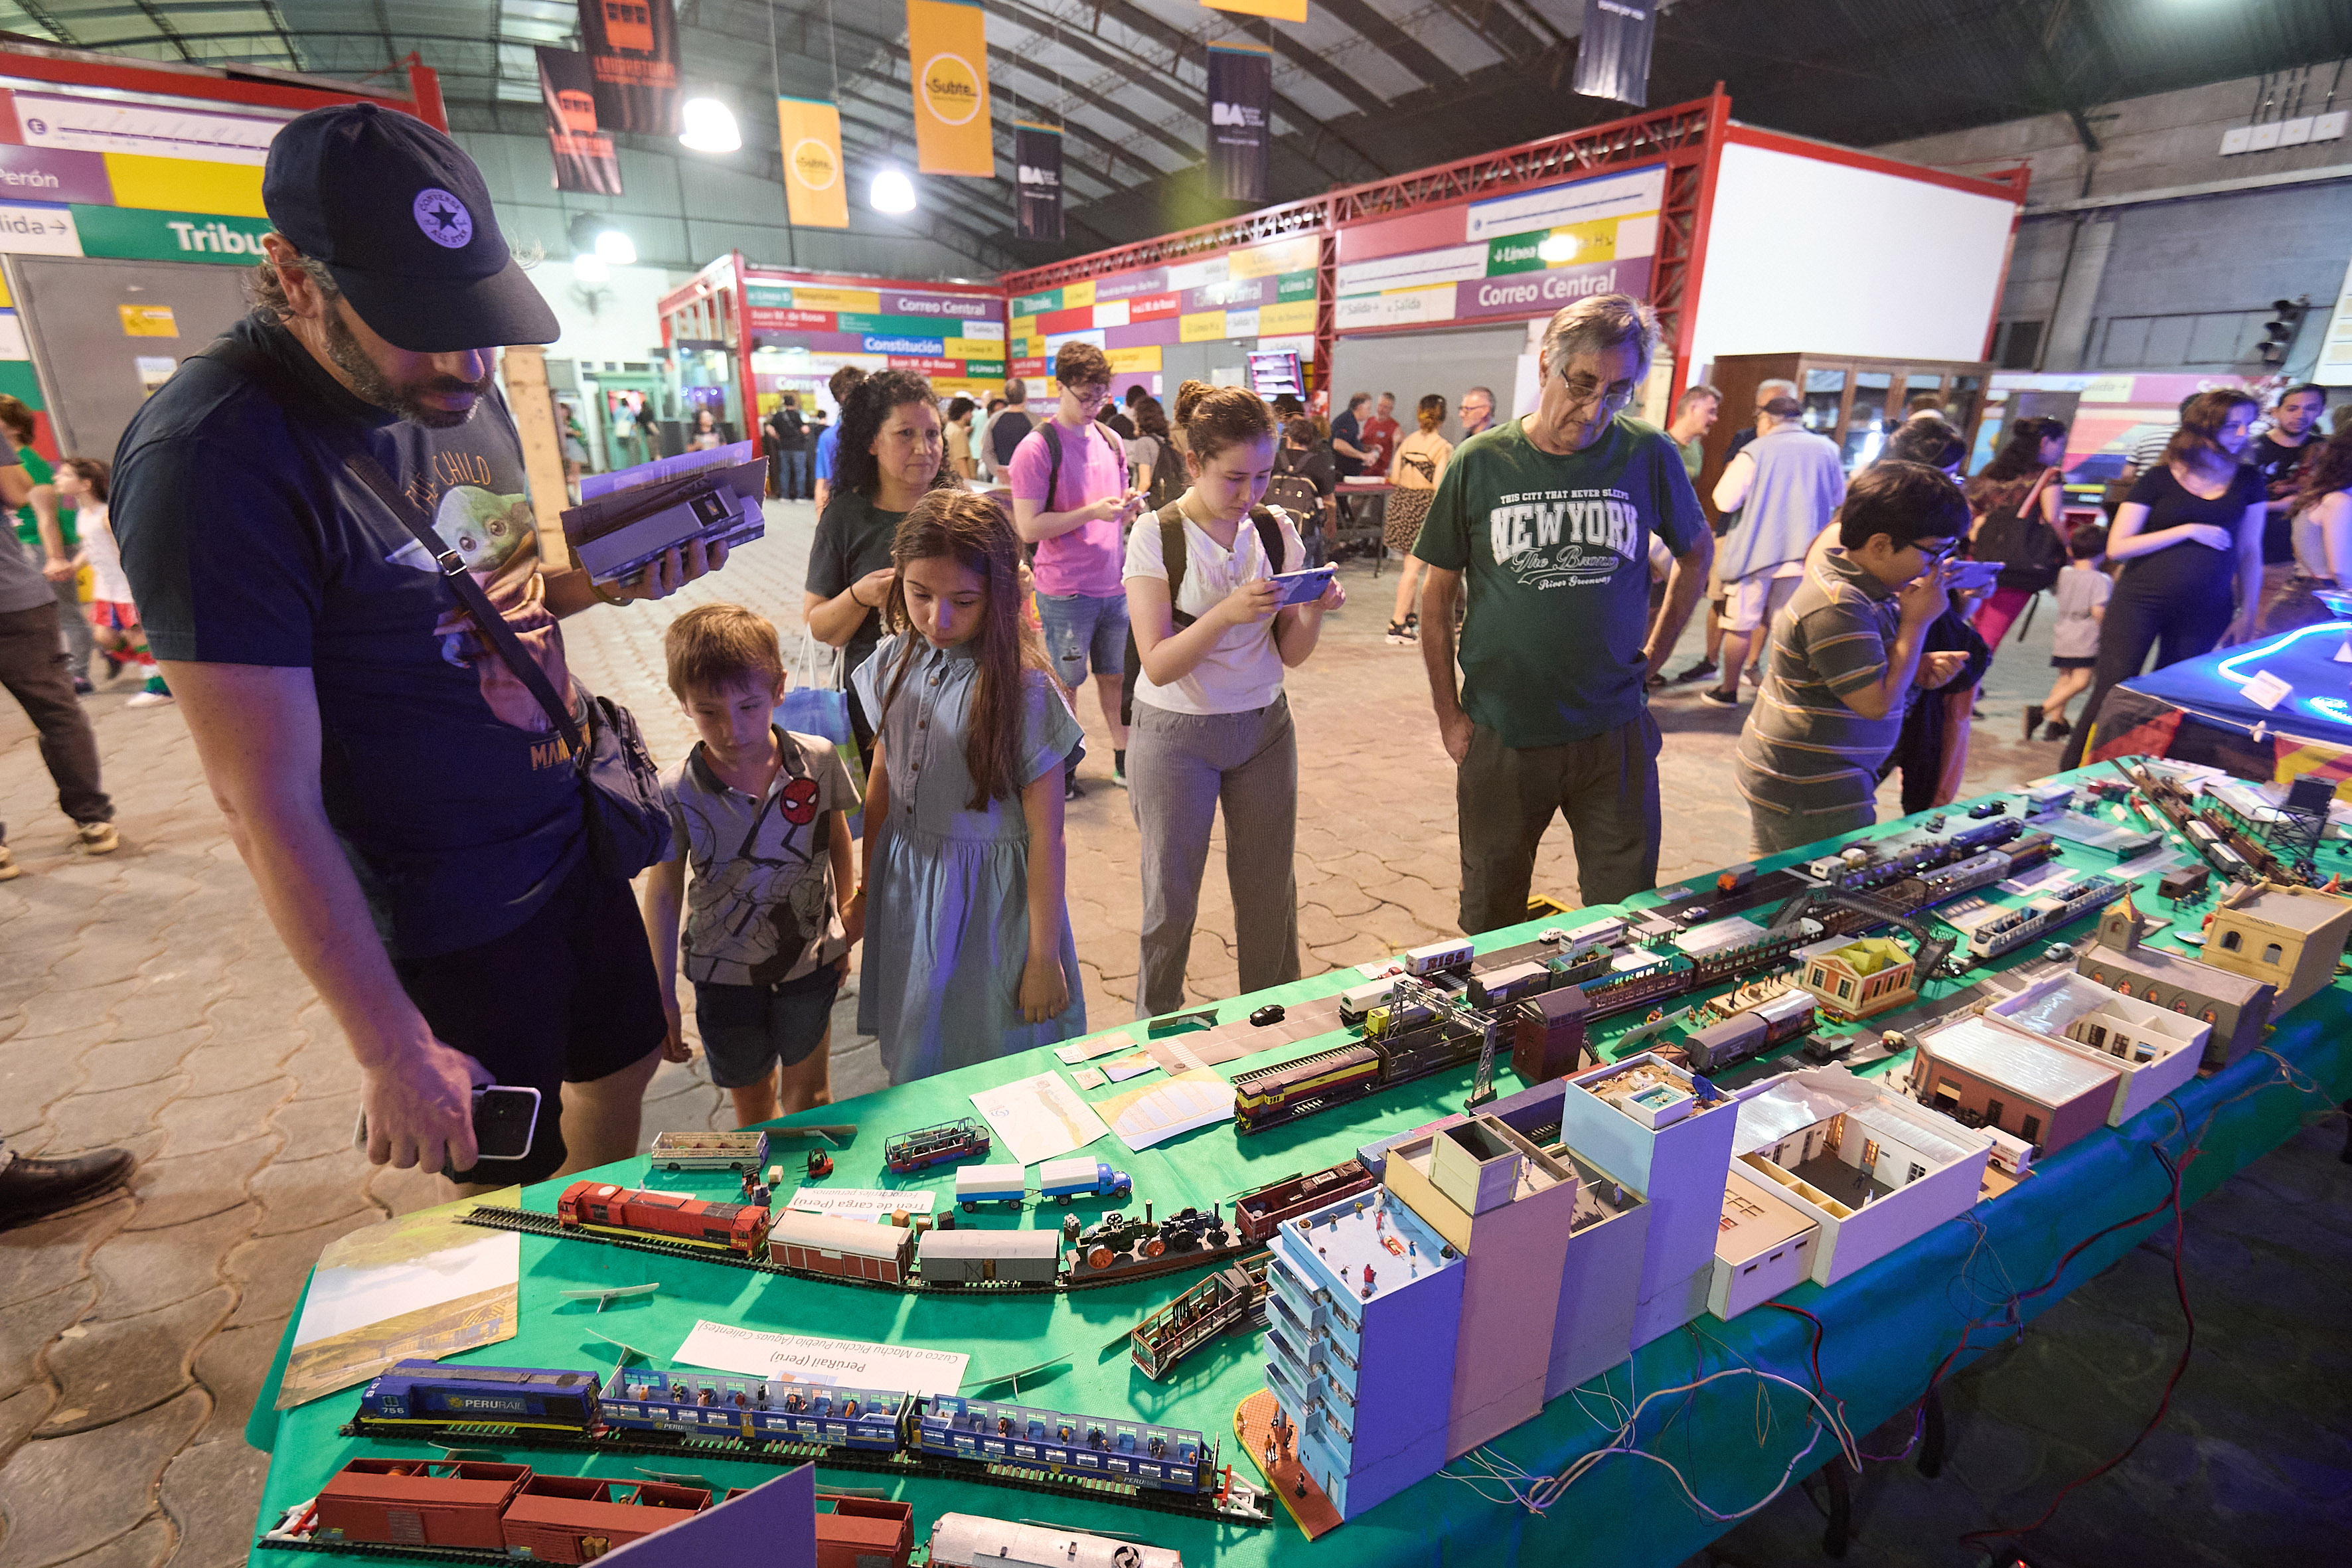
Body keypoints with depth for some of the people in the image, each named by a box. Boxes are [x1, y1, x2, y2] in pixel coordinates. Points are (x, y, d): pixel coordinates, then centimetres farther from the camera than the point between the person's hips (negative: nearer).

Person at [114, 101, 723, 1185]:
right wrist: (393, 1050, -19)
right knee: (514, 1187, 10)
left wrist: (611, 579, -8)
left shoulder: (455, 389, 1)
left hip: (573, 834, 8)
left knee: (624, 1061, 24)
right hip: (451, 912, -8)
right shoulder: (214, 457, -23)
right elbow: (266, 799, -22)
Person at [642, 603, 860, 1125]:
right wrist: (663, 996, 0)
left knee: (810, 1098, 20)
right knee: (752, 1109, 19)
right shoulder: (676, 793, -18)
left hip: (810, 963, 1)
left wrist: (846, 928, 10)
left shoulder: (818, 760, -16)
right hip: (723, 976, 0)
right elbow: (664, 894, -6)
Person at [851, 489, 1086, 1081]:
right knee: (912, 1064, 22)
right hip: (905, 883, 5)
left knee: (992, 1077, 12)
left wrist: (1044, 957, -12)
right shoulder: (895, 662, -3)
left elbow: (1046, 836, -16)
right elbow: (882, 779, 9)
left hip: (989, 894, -5)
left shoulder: (1024, 691, -20)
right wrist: (867, 886, 16)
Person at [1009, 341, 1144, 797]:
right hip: (1065, 592, -5)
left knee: (1115, 675, 13)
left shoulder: (1111, 441, 10)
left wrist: (1128, 507, -4)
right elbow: (1028, 528, -16)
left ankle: (1124, 757, 26)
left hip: (1114, 585, 5)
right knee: (1065, 681, 6)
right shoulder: (1037, 448, -10)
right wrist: (1092, 512, -22)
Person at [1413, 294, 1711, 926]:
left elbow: (1696, 553, 17)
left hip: (1614, 732, 1)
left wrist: (1654, 654, 8)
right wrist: (1448, 715, 0)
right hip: (1501, 733, -1)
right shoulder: (1479, 463, -5)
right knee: (1490, 924, 13)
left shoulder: (1649, 456, -1)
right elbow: (1437, 595, 1)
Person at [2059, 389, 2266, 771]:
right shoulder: (2159, 479, -2)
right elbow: (2117, 547, -9)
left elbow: (2250, 552, 12)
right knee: (2110, 695, -6)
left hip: (2204, 612, 3)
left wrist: (2247, 614, 8)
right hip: (2140, 602, -3)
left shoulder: (2248, 482, 8)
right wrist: (2188, 530, -15)